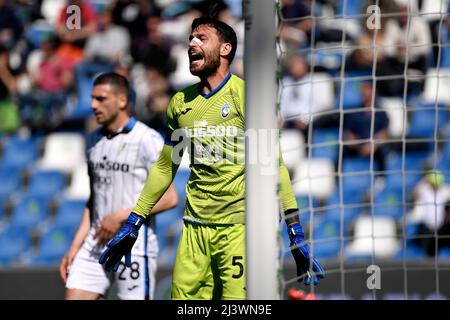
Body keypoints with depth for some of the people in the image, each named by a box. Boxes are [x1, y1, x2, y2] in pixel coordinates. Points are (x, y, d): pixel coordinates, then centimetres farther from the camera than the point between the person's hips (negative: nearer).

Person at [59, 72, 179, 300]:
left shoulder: (148, 140, -8)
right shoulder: (94, 141, 14)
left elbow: (169, 198, -10)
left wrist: (121, 217, -14)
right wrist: (75, 246, 13)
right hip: (96, 243, 6)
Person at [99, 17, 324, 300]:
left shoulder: (242, 95, -5)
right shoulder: (180, 103, 10)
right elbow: (165, 167, 20)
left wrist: (297, 235, -11)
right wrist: (132, 226, 18)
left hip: (239, 226, -5)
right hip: (195, 227, 5)